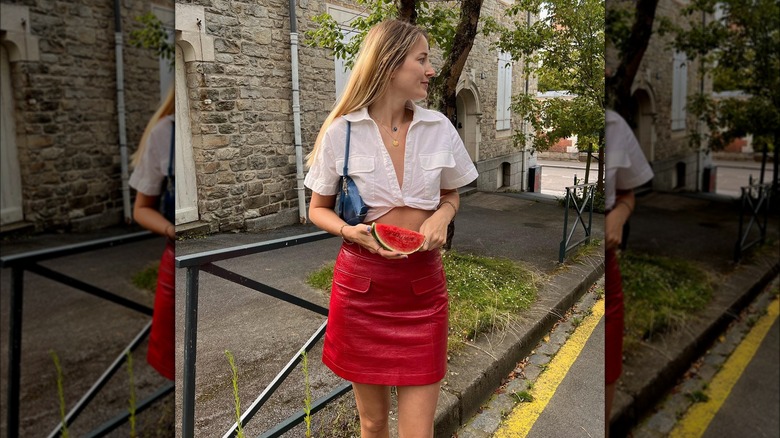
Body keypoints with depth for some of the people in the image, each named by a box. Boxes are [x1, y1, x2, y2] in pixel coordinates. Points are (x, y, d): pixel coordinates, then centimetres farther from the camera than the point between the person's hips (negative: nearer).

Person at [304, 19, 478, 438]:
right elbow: (318, 209, 5)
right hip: (361, 281, -1)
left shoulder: (439, 128, 1)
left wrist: (442, 216, -7)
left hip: (423, 282, 2)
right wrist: (350, 230, -16)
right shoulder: (341, 131, -6)